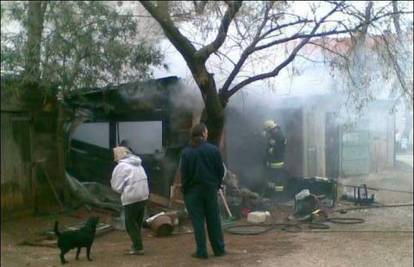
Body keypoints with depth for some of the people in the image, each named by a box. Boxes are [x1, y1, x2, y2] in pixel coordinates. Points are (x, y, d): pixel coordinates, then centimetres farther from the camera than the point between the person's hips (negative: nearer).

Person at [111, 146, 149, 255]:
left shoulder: (121, 166, -9)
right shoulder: (137, 164, 15)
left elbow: (116, 186, -9)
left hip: (131, 199, -8)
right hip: (143, 196, 8)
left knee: (131, 224, 4)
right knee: (138, 222, 19)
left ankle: (138, 248, 3)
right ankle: (136, 245, 29)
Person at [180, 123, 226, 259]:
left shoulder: (186, 152, -9)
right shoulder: (213, 149, -6)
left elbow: (184, 174, -7)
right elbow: (221, 170, -1)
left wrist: (184, 189, 4)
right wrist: (217, 184, 13)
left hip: (193, 190, -2)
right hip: (210, 189, 2)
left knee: (198, 221, 4)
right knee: (213, 219, 12)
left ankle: (201, 251, 5)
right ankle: (219, 249, 18)